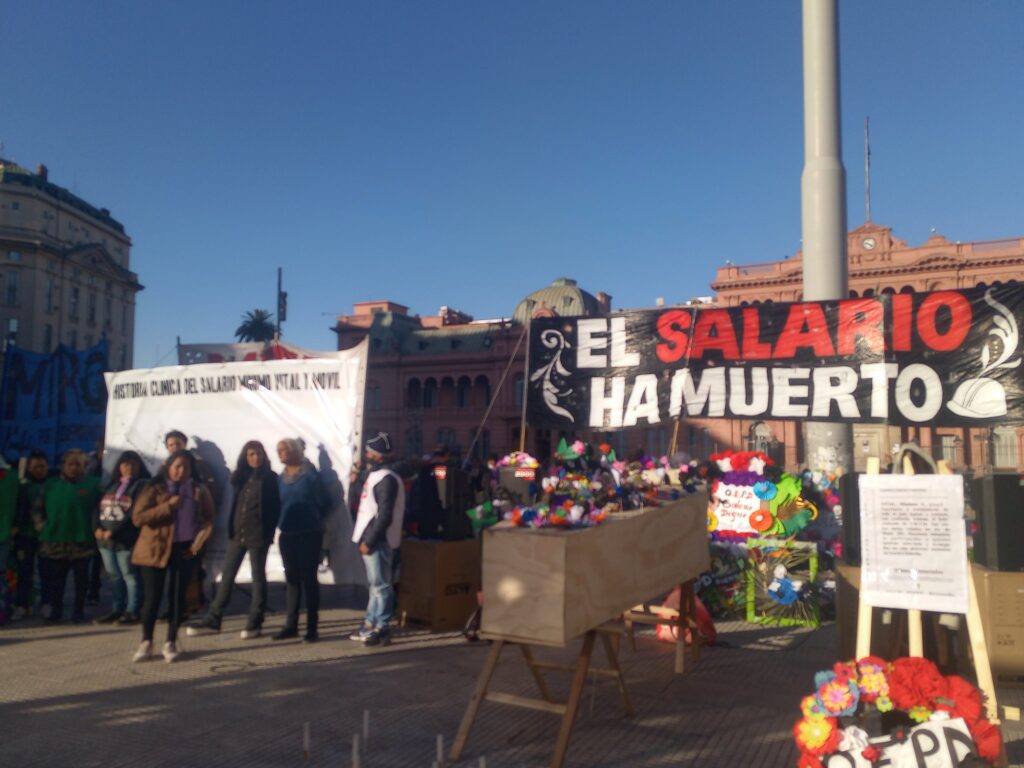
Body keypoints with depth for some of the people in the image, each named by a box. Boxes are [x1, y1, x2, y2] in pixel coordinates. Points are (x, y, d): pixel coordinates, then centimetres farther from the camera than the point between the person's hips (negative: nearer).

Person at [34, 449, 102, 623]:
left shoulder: (93, 484, -1)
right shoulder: (52, 484, 9)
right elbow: (38, 507, 14)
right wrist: (41, 524, 2)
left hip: (82, 540, -3)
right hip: (54, 540, 3)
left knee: (81, 578, 7)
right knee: (55, 578, 9)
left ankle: (79, 610, 18)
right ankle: (55, 609, 23)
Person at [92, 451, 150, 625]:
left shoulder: (142, 485, -5)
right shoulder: (112, 484, 19)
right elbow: (98, 507, 12)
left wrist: (114, 532, -18)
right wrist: (97, 528, -5)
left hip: (126, 539, -7)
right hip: (105, 538, 7)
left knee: (129, 576, -3)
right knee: (114, 576, 14)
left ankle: (133, 611, 4)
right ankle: (117, 609, 24)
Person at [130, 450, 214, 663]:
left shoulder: (199, 491, 4)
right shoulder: (154, 489, -3)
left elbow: (208, 519, 8)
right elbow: (138, 517, -12)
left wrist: (199, 541, -8)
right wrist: (168, 506, -20)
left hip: (184, 549, 2)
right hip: (155, 549, -2)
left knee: (177, 596, 5)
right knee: (152, 597, 1)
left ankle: (171, 643, 17)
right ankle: (146, 642, 18)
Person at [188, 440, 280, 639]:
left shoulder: (270, 478, -5)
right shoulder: (240, 477, 9)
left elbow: (276, 507, -6)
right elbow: (235, 503, 14)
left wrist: (269, 532, -12)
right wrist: (231, 528, 3)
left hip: (258, 535, -5)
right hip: (237, 533, 5)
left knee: (258, 578, 4)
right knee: (226, 577, 9)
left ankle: (254, 623, 10)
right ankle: (212, 620, 16)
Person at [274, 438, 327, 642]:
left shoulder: (310, 474, -9)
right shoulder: (281, 478, 7)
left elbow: (321, 503, -4)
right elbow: (278, 504, 14)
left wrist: (312, 521, 3)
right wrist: (283, 522, 3)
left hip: (309, 535, -5)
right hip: (287, 535, 5)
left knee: (309, 580, 1)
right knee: (292, 580, 12)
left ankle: (312, 628, 6)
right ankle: (291, 625, 20)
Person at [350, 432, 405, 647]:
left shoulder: (386, 479, -16)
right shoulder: (374, 475, 15)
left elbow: (385, 516, -21)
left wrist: (369, 541, -19)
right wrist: (364, 539, 14)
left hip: (379, 541, -10)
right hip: (371, 539, 10)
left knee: (380, 585, -3)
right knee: (375, 584, 17)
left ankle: (381, 629, 3)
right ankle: (370, 624, 27)